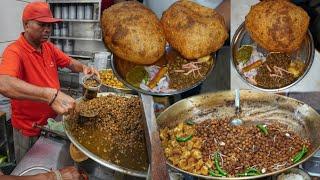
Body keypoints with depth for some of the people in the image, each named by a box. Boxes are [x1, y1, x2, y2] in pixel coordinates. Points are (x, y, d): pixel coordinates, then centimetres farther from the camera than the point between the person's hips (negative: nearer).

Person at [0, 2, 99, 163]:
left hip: (53, 120, 6)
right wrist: (51, 95, -55)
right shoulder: (14, 51, -25)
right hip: (29, 130, -6)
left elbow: (70, 62, 12)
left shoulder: (49, 47, -1)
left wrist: (83, 68, -13)